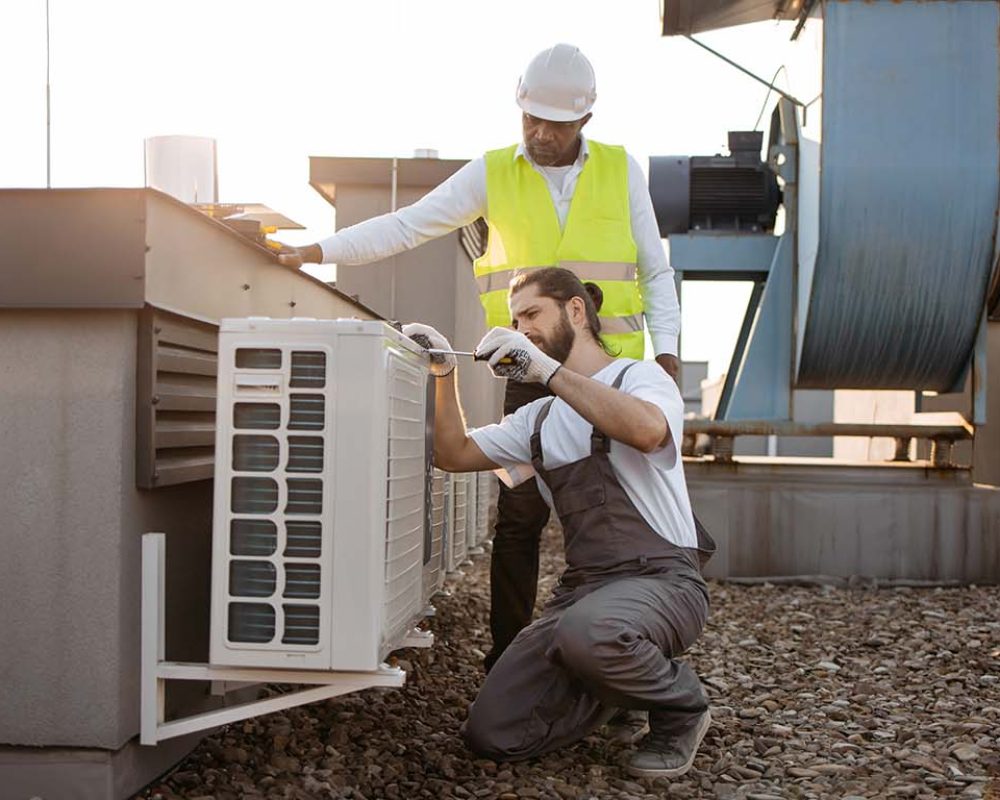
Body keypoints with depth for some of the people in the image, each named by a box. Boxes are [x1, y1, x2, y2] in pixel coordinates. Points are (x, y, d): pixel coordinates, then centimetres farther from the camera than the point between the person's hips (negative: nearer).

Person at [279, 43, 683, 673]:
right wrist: (321, 250, -8)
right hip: (532, 375, 0)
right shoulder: (494, 173, 5)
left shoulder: (621, 170, 7)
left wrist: (667, 347, -2)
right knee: (520, 516, -3)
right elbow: (408, 226, 2)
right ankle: (507, 661, 8)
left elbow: (656, 271, 11)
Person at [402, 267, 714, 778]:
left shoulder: (640, 377, -1)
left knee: (584, 632, -40)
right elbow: (454, 455, 17)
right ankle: (622, 679, 15)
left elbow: (647, 429, -25)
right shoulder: (538, 419, 21)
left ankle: (681, 707, -6)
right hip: (582, 586, 6)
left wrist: (547, 369, -23)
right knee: (490, 735, -8)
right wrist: (443, 372, 5)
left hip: (662, 579, -6)